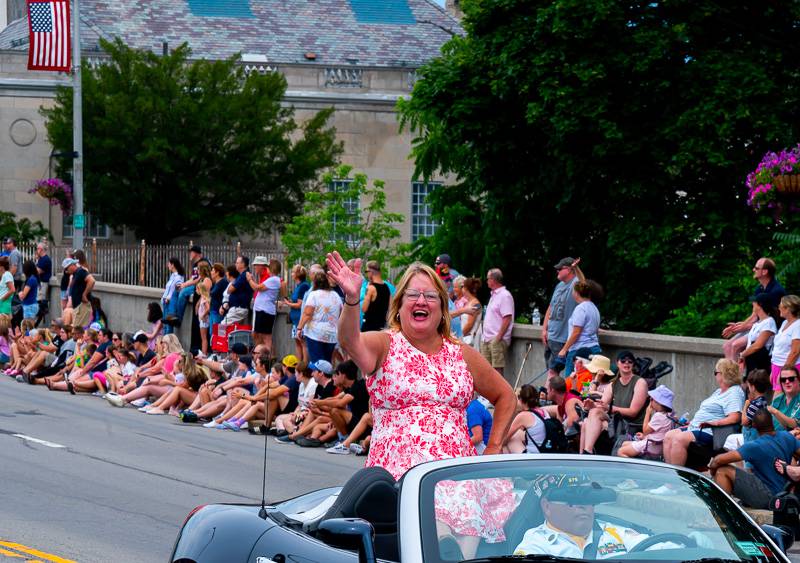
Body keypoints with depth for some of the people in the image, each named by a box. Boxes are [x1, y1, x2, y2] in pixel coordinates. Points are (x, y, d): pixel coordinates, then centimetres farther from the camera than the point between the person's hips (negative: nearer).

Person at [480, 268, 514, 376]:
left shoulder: (505, 295, -11)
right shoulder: (494, 295, 19)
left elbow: (507, 319, -18)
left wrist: (498, 337, -20)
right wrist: (485, 336, 17)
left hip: (497, 340, -10)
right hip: (486, 339, 10)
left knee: (497, 368, -9)